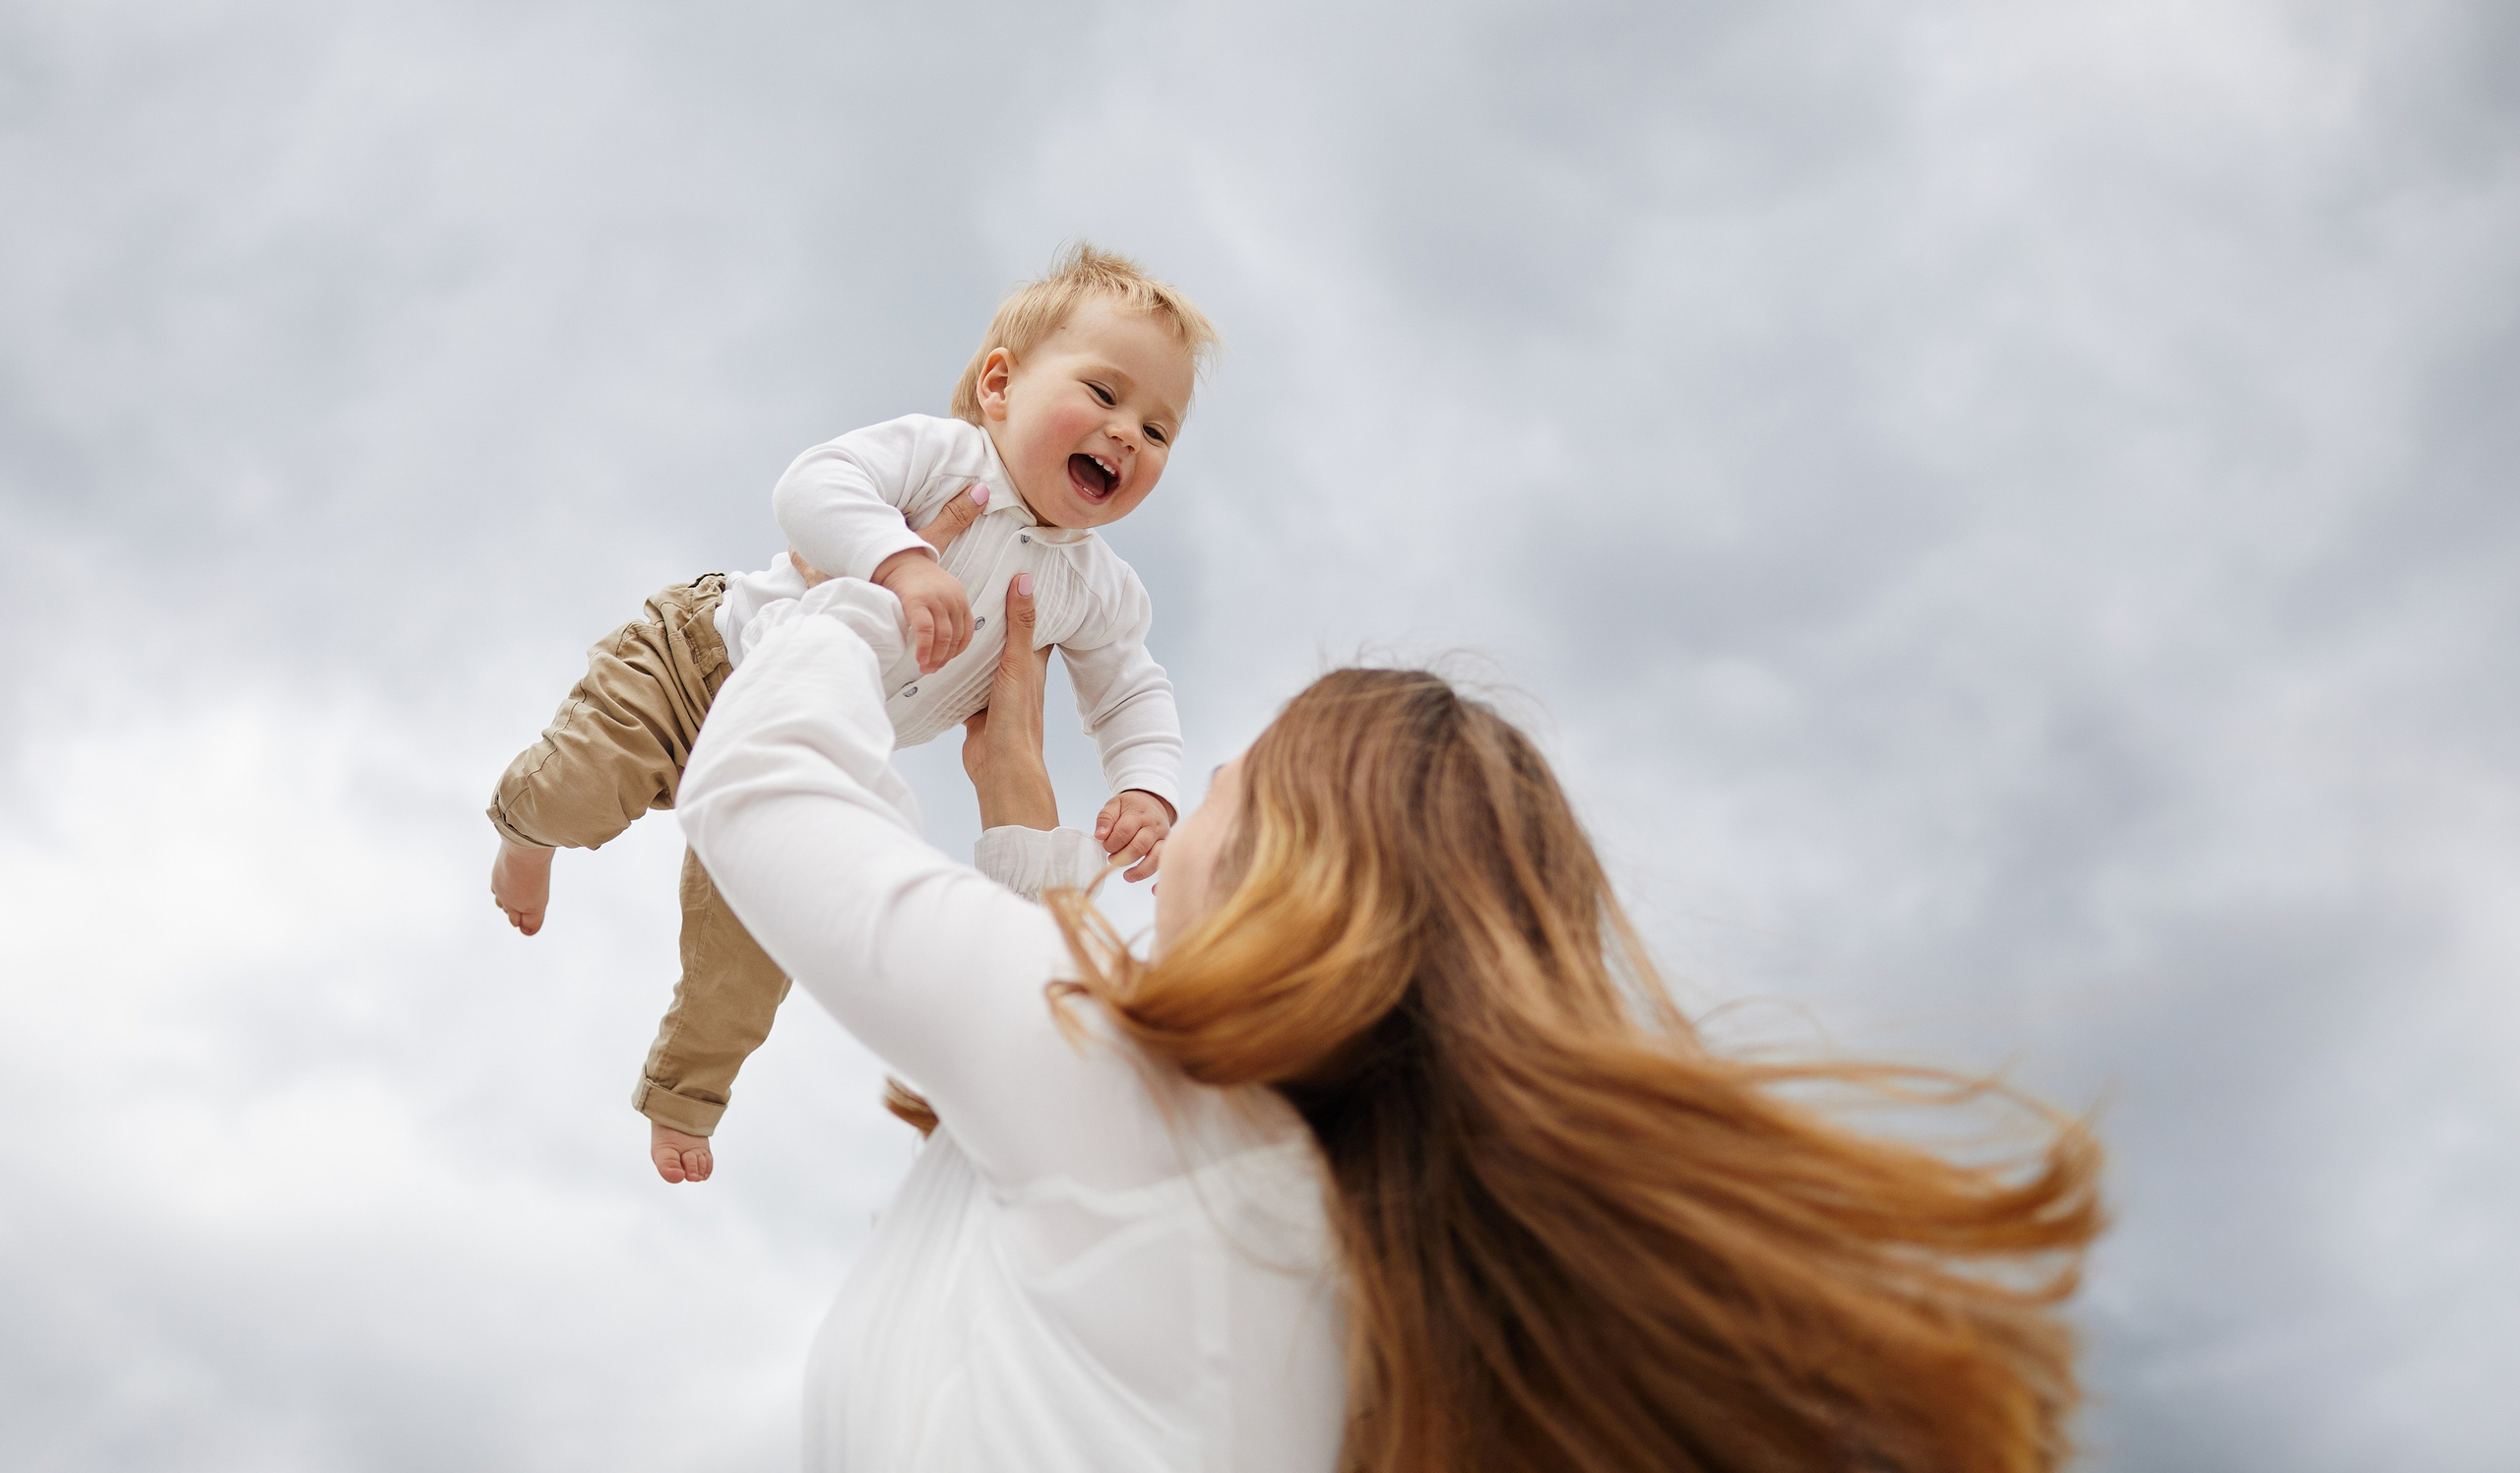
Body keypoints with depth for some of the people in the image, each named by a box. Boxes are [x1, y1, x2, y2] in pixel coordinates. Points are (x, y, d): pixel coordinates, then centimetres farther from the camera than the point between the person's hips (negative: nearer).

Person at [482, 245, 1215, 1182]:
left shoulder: (1096, 593, -9)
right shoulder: (939, 453, -26)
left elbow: (1133, 693, 2)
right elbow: (812, 483, -38)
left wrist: (1148, 790, -16)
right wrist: (900, 562, -54)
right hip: (716, 660, -4)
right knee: (581, 788, -16)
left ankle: (684, 1096, 38)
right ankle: (529, 830, 27)